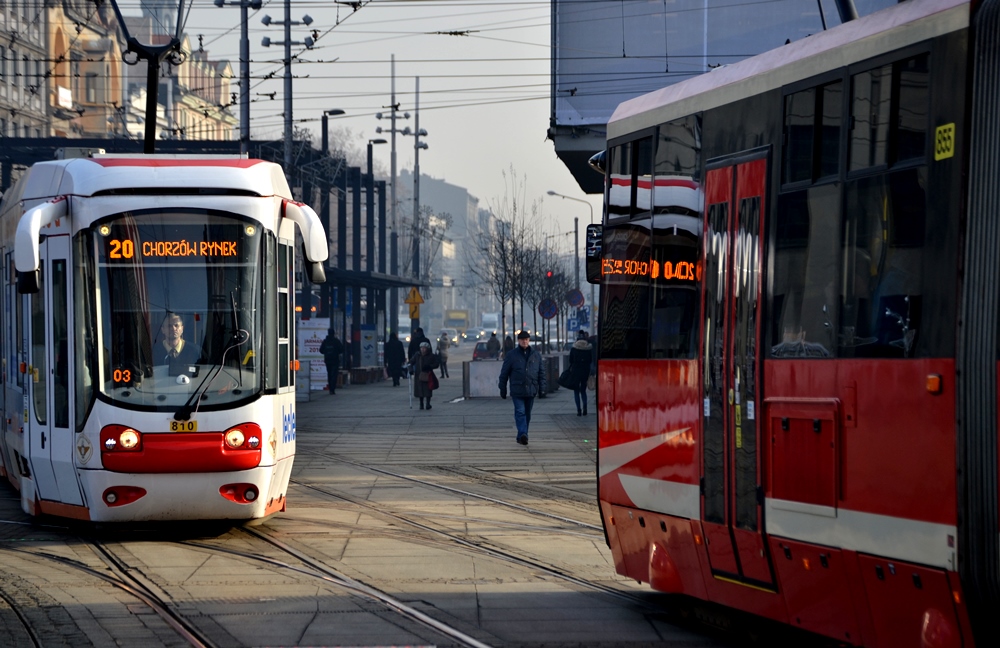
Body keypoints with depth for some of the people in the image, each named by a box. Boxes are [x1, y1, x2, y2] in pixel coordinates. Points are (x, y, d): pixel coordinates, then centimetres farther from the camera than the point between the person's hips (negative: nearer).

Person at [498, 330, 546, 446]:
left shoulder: (536, 355, 9)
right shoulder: (511, 355, 1)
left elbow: (541, 372, 13)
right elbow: (504, 373, 4)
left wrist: (541, 388, 4)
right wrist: (503, 389, 2)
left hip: (531, 391, 3)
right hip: (517, 391, -3)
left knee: (527, 414, 8)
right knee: (520, 412, -15)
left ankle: (521, 437, 17)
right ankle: (523, 435, -27)